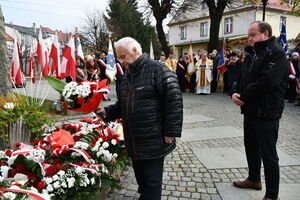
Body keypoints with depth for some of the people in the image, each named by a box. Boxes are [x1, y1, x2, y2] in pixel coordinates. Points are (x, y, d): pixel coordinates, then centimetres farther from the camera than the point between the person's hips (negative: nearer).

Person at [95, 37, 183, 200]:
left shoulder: (157, 69, -13)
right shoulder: (128, 75, 14)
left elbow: (174, 100, -17)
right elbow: (122, 105, 23)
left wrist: (170, 132, -19)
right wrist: (108, 112, 5)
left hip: (153, 142, -8)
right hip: (134, 142, 8)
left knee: (151, 182, 3)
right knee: (140, 177, 21)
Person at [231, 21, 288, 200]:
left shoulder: (276, 53, -13)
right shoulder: (252, 54, 15)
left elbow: (267, 82, -25)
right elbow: (243, 77, 16)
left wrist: (244, 97, -17)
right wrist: (235, 92, -5)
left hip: (266, 113, -9)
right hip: (251, 110, 9)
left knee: (268, 154, -1)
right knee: (251, 147, 20)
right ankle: (254, 179, 39)